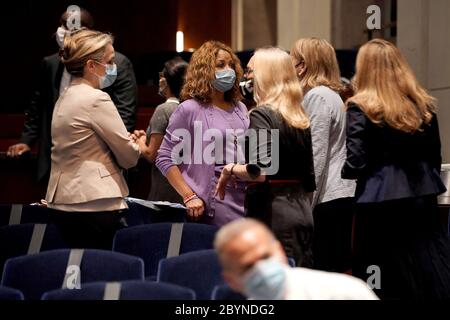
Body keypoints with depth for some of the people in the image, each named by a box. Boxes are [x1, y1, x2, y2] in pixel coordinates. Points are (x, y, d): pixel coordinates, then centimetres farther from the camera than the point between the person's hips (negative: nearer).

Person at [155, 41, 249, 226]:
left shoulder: (240, 109, 16)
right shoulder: (190, 110, -2)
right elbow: (165, 159, -4)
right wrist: (189, 196, -11)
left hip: (245, 199, 6)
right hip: (214, 202, -5)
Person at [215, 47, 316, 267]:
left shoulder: (262, 115, -10)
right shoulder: (301, 119, 14)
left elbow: (259, 172, -22)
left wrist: (231, 170, -5)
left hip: (272, 214, -8)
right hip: (301, 211, 8)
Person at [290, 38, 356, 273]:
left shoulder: (317, 96, -9)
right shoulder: (331, 94, 20)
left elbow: (317, 155, -14)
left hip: (328, 198, -10)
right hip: (342, 194, 10)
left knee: (324, 270, -11)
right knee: (341, 269, 9)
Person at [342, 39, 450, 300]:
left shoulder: (361, 108, -8)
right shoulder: (424, 105, 7)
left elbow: (355, 165, -12)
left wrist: (341, 169, 8)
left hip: (381, 203, -5)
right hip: (423, 199, 5)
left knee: (386, 286, 2)